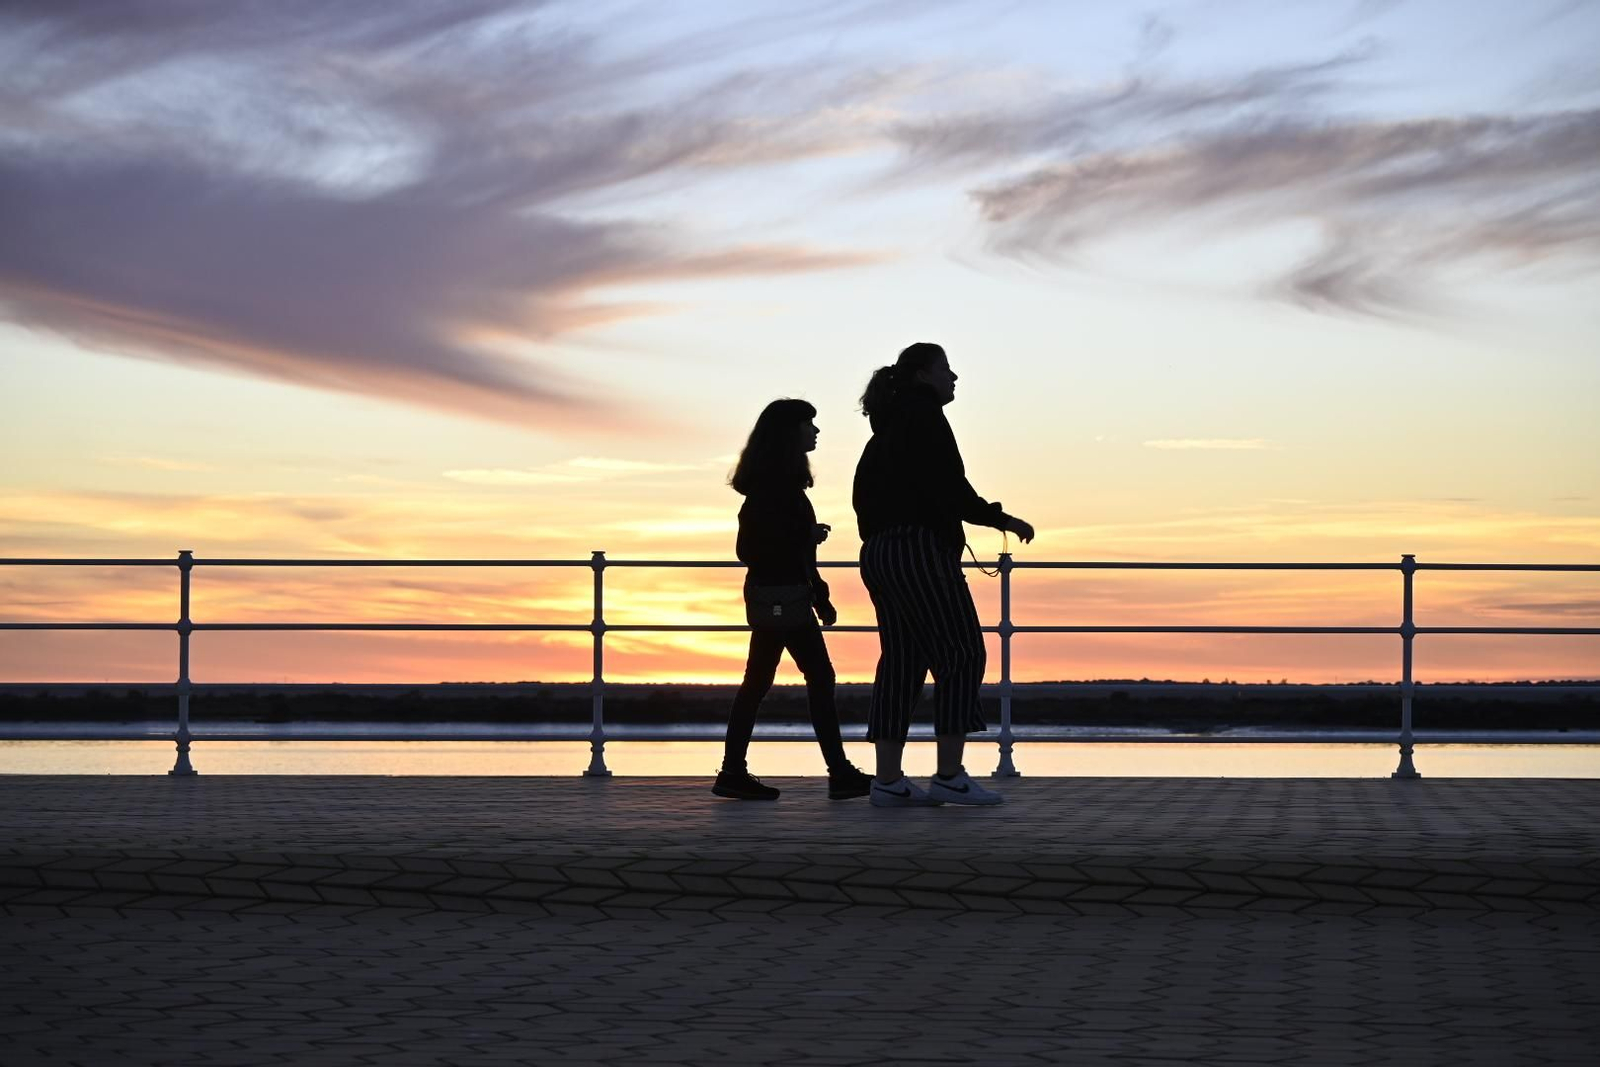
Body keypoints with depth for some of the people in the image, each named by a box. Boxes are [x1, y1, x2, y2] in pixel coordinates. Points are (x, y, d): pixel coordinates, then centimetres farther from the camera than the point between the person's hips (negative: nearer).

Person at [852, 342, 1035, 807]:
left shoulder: (888, 426, 21)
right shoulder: (923, 415, -7)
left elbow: (865, 487, 20)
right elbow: (946, 485, -16)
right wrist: (998, 518, -9)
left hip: (879, 554, 10)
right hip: (919, 547, -10)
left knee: (902, 662, 7)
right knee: (962, 653, -7)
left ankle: (887, 781, 3)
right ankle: (950, 776, -11)